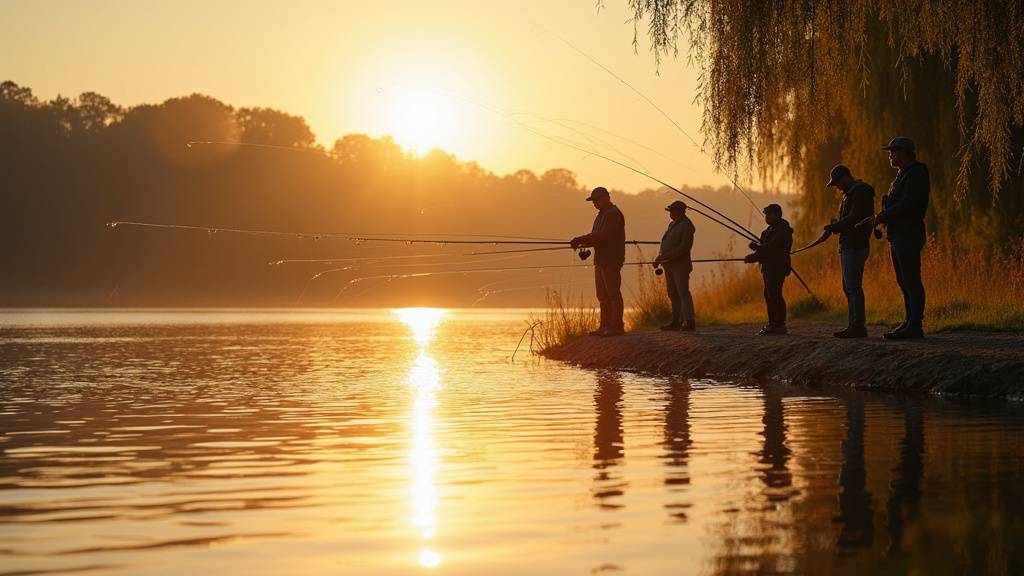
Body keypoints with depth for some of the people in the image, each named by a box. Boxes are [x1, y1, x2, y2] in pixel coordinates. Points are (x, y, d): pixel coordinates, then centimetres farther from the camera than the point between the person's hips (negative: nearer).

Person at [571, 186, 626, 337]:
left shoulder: (613, 214, -12)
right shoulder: (602, 214, 20)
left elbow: (604, 235, -23)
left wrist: (581, 239, -21)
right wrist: (583, 243, 2)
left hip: (611, 261, -10)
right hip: (600, 260, 10)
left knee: (613, 293, -9)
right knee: (603, 295, 10)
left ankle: (617, 326, -8)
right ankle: (605, 326, 14)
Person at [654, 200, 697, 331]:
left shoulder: (686, 226, -11)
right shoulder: (672, 225, 17)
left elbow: (685, 248, -20)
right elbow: (665, 245, 23)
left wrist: (666, 256, -23)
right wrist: (659, 258, 8)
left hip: (680, 265, -9)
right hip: (670, 265, 9)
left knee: (683, 293, -12)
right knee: (673, 294, 9)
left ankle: (690, 322, -14)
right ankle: (676, 322, 13)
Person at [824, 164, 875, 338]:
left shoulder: (860, 192, -11)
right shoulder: (850, 193, 22)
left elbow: (855, 218, -21)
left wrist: (834, 226, -12)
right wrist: (836, 225, 4)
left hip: (855, 247, -11)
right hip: (847, 247, 11)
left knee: (853, 287, -12)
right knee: (849, 288, 10)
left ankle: (858, 326, -13)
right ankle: (853, 325, 12)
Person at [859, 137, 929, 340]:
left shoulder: (916, 174, -12)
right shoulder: (902, 176, 21)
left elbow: (906, 205, -21)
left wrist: (879, 218, -16)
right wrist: (878, 218, 9)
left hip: (909, 236, -10)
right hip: (897, 237, 10)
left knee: (911, 281, -10)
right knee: (904, 282, 11)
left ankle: (915, 326, -11)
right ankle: (910, 323, 14)